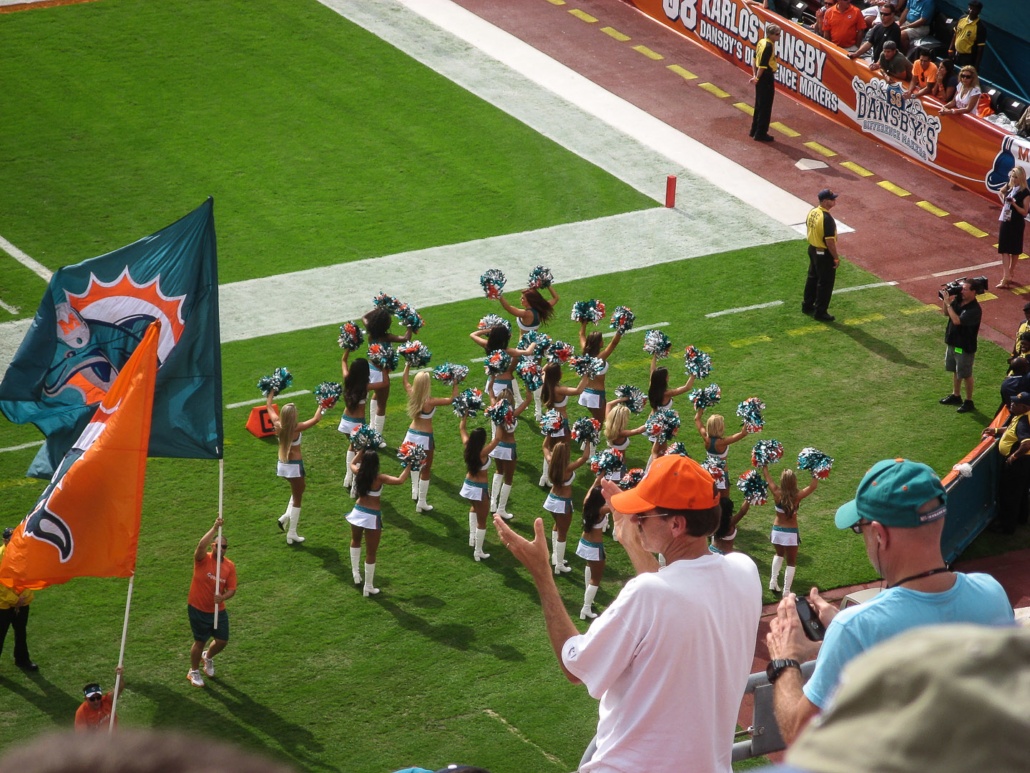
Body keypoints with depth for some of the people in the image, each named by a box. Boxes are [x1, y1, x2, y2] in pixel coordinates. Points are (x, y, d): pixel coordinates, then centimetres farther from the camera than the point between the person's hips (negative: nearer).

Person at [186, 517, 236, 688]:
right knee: (200, 641, 6)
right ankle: (193, 672, 28)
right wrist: (215, 528, -42)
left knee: (222, 641, 10)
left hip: (218, 610, 4)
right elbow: (201, 545, -37)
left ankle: (208, 657, 44)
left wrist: (223, 597, -27)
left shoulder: (230, 566, -5)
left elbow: (232, 589, -5)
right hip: (198, 609, -4)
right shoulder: (203, 559, -15)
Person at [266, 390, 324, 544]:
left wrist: (271, 393, 20)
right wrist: (321, 406, -7)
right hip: (294, 465, -6)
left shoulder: (277, 425, -9)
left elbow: (269, 405, 6)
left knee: (298, 490, 29)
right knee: (297, 498, 7)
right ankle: (292, 534, 10)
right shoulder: (296, 428, -23)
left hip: (282, 465, 6)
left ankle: (286, 516, 16)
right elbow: (316, 419, -23)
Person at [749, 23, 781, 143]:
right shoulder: (769, 46, -21)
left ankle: (754, 131, 28)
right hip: (767, 78, -9)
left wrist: (755, 75, 10)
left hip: (761, 76, 9)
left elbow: (754, 60, 12)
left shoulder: (761, 42, 7)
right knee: (765, 107, 1)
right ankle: (760, 134, 7)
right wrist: (757, 78, -13)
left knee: (759, 105, 19)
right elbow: (763, 65, -23)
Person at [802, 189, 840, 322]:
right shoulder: (827, 219, -29)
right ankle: (820, 312, 13)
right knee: (825, 283, 4)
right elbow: (830, 241, -27)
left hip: (812, 250, 9)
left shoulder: (812, 212, -2)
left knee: (812, 278, 24)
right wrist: (836, 258, -16)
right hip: (824, 254, -9)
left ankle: (807, 306, 38)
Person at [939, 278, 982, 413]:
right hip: (953, 342, 8)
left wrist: (948, 303, -30)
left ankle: (969, 402, 17)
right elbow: (946, 313, 10)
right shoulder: (958, 301, -3)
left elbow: (957, 320, -35)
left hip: (965, 346, -8)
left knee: (966, 375, 5)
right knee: (955, 371, 23)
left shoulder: (974, 309, -27)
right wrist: (945, 300, -8)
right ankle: (956, 396, 40)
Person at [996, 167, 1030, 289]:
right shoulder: (1008, 187, 1)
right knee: (1005, 250, -2)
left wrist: (1014, 204, -27)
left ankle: (1011, 274, 27)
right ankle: (1006, 278, -5)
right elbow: (1000, 192, 25)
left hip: (1017, 224, -4)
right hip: (1005, 222, 4)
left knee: (1015, 251, 11)